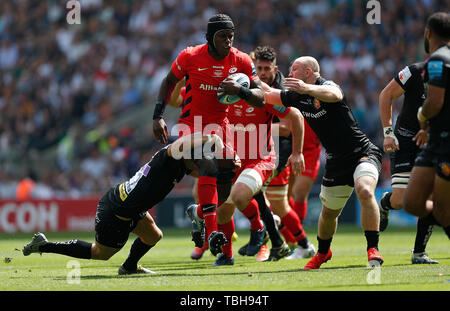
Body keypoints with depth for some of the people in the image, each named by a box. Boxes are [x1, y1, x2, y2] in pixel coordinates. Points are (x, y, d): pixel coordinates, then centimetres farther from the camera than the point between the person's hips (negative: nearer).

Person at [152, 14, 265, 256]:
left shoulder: (241, 61, -6)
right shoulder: (190, 56, -11)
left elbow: (260, 99, -5)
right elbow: (169, 82, 5)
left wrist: (240, 90, -25)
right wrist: (158, 116, -3)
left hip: (220, 122, 5)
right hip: (192, 124, -4)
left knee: (226, 174, 3)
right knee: (209, 167, -26)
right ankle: (211, 232, -35)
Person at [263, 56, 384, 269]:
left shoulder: (326, 86, -15)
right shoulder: (297, 97, 7)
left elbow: (334, 95, -41)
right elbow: (269, 94, 23)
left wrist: (308, 88, -58)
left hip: (362, 153, -7)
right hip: (336, 161, 7)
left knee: (365, 191, -33)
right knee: (329, 212, 16)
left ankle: (373, 250, -30)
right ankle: (323, 252, 42)